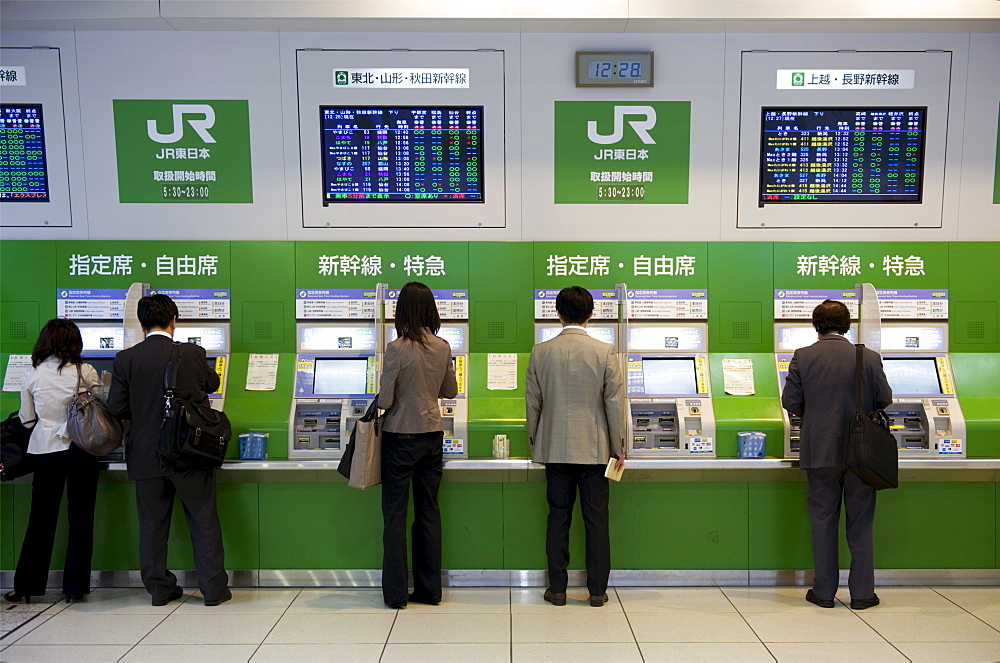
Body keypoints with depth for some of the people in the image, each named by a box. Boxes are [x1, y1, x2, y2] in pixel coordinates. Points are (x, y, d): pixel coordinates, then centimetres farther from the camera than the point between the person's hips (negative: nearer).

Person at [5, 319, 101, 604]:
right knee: (80, 519, 6)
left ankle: (26, 586, 19)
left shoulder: (32, 375, -1)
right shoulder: (86, 372, -8)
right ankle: (75, 587, 12)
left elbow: (26, 418, 8)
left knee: (41, 519, 12)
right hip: (81, 450, -2)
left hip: (46, 450, 2)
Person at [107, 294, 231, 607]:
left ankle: (159, 588, 23)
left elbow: (117, 408, -2)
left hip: (146, 455, 2)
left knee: (152, 525, 15)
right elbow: (212, 384, 9)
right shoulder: (192, 354, -9)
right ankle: (213, 589, 13)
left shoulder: (126, 359, -5)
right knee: (204, 522, 8)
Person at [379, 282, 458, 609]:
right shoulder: (442, 347, 0)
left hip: (401, 437, -5)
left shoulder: (397, 349, -15)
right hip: (432, 436, 5)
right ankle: (429, 589, 21)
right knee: (429, 512, 13)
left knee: (395, 515, 6)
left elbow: (384, 400, -14)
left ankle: (395, 593, 13)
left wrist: (382, 399, 7)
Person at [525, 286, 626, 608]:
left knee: (558, 518, 9)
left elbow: (532, 403, 4)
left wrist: (534, 442, 16)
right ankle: (597, 591, 15)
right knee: (596, 520, 7)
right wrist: (619, 447, 3)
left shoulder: (540, 352, -2)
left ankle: (557, 589, 16)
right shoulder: (605, 352, -7)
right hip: (594, 448, -1)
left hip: (555, 448, 2)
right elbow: (615, 402, -6)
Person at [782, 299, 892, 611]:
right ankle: (862, 593, 18)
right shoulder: (869, 358, -5)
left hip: (820, 451, 0)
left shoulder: (802, 357, -6)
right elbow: (885, 401, 1)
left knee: (823, 521, 9)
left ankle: (824, 592, 16)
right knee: (860, 524, 11)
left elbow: (790, 402, -5)